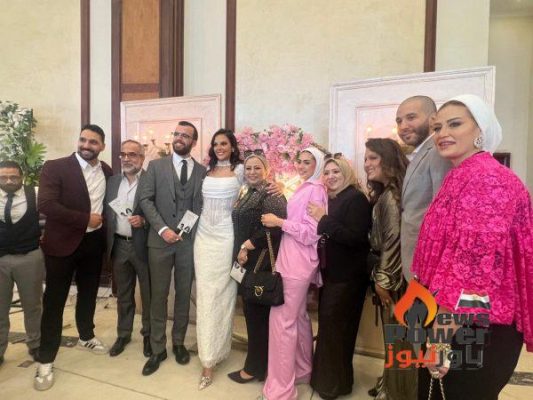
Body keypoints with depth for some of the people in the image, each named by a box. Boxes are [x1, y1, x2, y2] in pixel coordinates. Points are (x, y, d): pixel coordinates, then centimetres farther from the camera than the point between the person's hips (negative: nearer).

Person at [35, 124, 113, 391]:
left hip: (94, 241, 5)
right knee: (54, 300, 5)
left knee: (89, 293, 19)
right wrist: (85, 219, -20)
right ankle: (45, 361, 19)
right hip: (62, 243, -4)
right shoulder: (55, 167, -12)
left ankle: (86, 337, 41)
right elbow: (46, 204, -22)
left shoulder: (106, 171, 3)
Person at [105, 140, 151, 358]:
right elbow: (107, 211, 9)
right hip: (119, 245, 5)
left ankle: (149, 335, 28)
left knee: (148, 294, 10)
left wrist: (144, 221, -25)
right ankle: (123, 334, 35)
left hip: (143, 245, -5)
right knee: (123, 294, 18)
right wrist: (108, 242, 3)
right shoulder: (112, 181, 9)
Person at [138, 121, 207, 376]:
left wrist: (198, 232, -5)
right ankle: (157, 348, 21)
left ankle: (178, 342, 29)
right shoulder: (155, 166, 4)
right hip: (160, 240, -1)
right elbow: (145, 199, -3)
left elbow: (204, 206, 6)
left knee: (183, 294, 12)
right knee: (158, 296, 6)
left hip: (190, 241, 1)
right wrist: (162, 228, -12)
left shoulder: (203, 171, 6)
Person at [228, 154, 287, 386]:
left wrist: (246, 246, -19)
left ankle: (255, 367, 20)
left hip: (261, 263, -8)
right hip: (247, 262, 9)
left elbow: (274, 228, -25)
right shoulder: (247, 195, 14)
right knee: (251, 311, 16)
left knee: (258, 313, 4)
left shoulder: (271, 194, -13)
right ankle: (260, 362, 32)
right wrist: (240, 252, 11)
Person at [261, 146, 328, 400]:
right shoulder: (305, 188, 16)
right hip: (293, 260, 10)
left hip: (297, 263, -10)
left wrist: (279, 222, -15)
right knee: (298, 317, 19)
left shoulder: (315, 189, -12)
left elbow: (312, 232, -18)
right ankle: (302, 370, 35)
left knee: (282, 320, -5)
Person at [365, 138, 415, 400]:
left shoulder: (391, 196, -17)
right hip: (387, 274, 9)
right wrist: (379, 276, 11)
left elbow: (394, 239, -20)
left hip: (394, 278, -9)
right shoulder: (383, 194, 12)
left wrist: (383, 279, -14)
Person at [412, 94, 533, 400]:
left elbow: (471, 268, -25)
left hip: (474, 332, -10)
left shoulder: (482, 177, -19)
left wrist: (440, 339, -21)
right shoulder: (465, 176, 13)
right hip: (465, 325, 10)